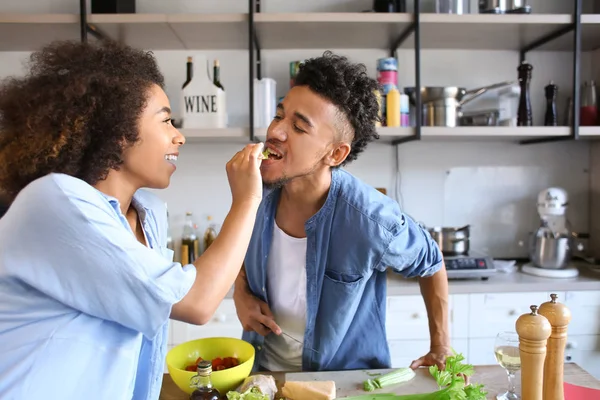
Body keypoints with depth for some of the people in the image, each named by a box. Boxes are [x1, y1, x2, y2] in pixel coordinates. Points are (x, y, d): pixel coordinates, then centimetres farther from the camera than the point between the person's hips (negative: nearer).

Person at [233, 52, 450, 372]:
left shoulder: (370, 220, -27)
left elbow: (432, 265, -7)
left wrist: (441, 351, -1)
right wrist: (241, 293, -11)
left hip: (345, 378, -5)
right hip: (262, 369, 5)